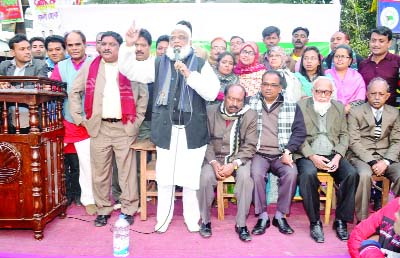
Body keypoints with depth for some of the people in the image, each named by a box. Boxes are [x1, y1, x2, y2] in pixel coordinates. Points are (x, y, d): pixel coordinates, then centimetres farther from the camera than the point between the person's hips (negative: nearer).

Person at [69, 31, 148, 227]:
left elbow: (144, 95, 7)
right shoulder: (89, 67, 9)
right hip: (99, 128, 2)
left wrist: (137, 119, 3)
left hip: (124, 128, -2)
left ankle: (128, 209, 17)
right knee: (100, 172, 7)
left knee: (127, 172, 3)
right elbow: (75, 92, 12)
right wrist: (79, 118, 5)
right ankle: (103, 209, 22)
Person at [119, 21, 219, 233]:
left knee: (191, 177, 6)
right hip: (166, 130, 2)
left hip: (192, 130, -1)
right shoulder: (158, 64, 9)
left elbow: (212, 92, -9)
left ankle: (192, 218, 25)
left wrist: (189, 74, -16)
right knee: (164, 177, 7)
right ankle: (163, 217, 26)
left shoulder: (201, 64, 3)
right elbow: (129, 70, 3)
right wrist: (128, 46, -10)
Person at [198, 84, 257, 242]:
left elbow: (249, 146, -7)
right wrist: (214, 163, -18)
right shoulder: (210, 112, -1)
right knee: (205, 177, -27)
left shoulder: (250, 116, -3)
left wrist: (234, 164, -21)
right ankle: (205, 221, -4)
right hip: (215, 157, 1)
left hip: (239, 158, 0)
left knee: (245, 177, -30)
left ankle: (241, 224, -14)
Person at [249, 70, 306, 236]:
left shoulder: (291, 106, 9)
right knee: (256, 173, -30)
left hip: (281, 155, 1)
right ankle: (263, 216, -12)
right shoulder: (251, 103, 8)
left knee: (291, 173, -27)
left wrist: (287, 151, -10)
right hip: (259, 153, -1)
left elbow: (299, 131, 4)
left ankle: (280, 215, -9)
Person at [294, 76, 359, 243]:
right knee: (308, 174, -34)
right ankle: (315, 222, -17)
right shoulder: (301, 105, 3)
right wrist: (312, 157, -15)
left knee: (351, 174, -23)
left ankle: (341, 221, -7)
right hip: (308, 155, -3)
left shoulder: (339, 107, 15)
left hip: (333, 154, 4)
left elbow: (344, 135, 11)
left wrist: (338, 156, -7)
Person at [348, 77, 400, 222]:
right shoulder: (356, 112, 2)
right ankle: (362, 220, -21)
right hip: (361, 156, -3)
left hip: (386, 157, 3)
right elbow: (354, 142, -6)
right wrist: (372, 162, -16)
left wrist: (385, 161, -10)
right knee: (364, 175, -33)